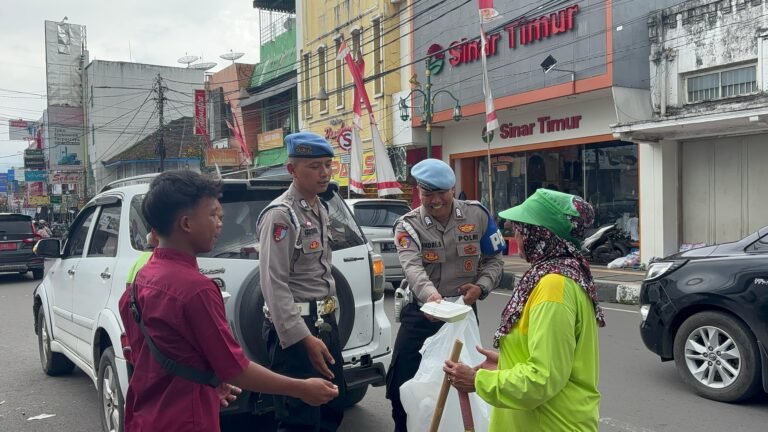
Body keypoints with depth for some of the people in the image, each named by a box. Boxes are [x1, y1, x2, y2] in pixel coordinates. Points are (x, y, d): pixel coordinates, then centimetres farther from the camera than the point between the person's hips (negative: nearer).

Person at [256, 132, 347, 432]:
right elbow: (274, 284, -21)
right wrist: (304, 338, -24)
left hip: (325, 321, 9)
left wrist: (327, 321, 18)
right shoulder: (280, 215, -16)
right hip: (294, 329, -9)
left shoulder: (321, 210, 12)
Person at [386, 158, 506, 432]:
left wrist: (481, 287, -17)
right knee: (402, 380, 1)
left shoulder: (477, 215, -6)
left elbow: (494, 259, 3)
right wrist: (430, 294, -50)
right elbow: (412, 267, -30)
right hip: (420, 312, -1)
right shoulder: (408, 225, -12)